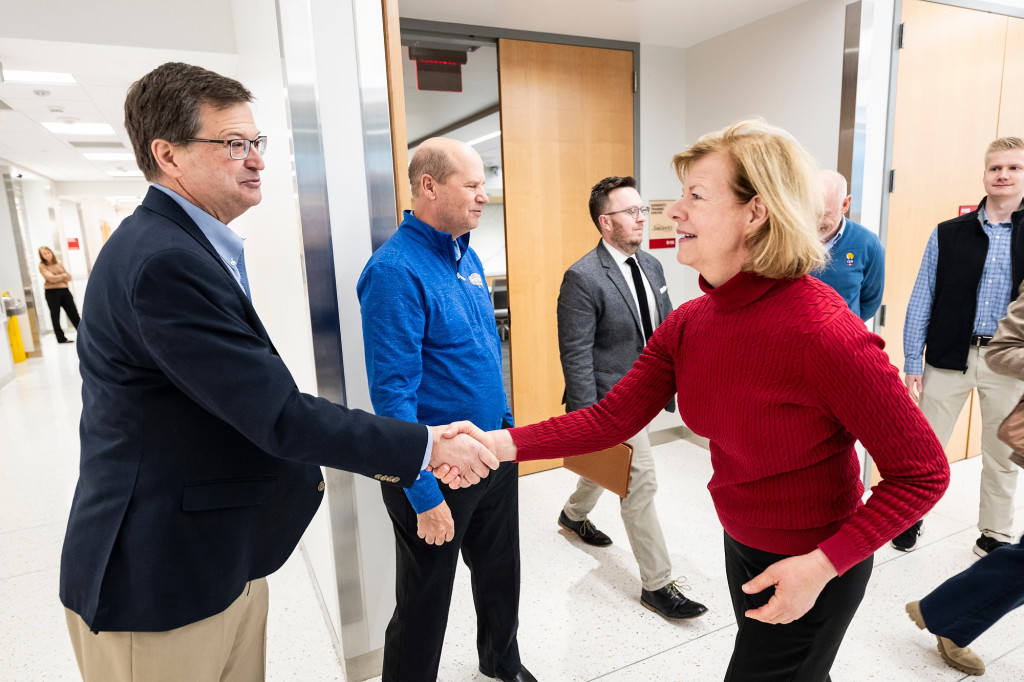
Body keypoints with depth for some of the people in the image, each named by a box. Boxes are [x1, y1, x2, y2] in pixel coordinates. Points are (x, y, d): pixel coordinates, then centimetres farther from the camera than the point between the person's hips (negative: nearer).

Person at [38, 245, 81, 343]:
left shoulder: (59, 265, 14)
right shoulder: (42, 266, 0)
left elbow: (69, 277, 10)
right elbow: (51, 278, -13)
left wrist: (57, 278, -6)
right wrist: (63, 276, 1)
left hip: (64, 290, 4)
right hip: (51, 292, -4)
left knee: (74, 313, 3)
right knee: (55, 316, 3)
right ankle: (61, 338, 7)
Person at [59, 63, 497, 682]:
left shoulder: (187, 247, 7)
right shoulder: (163, 262, -25)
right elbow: (278, 414, -27)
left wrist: (303, 468, 6)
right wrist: (426, 447, -21)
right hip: (160, 582, -9)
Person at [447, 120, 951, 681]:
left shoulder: (824, 332, -31)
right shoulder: (688, 324, -9)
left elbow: (921, 472, -22)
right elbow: (611, 418, -11)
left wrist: (821, 565, -26)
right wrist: (501, 443, -20)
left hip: (811, 572, -6)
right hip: (742, 546, 7)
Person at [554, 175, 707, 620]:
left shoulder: (651, 266, 4)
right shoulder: (582, 277, -20)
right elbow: (576, 356, -21)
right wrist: (587, 421, -21)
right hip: (610, 398, -8)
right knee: (640, 482, -2)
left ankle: (574, 513, 55)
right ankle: (656, 584, 14)